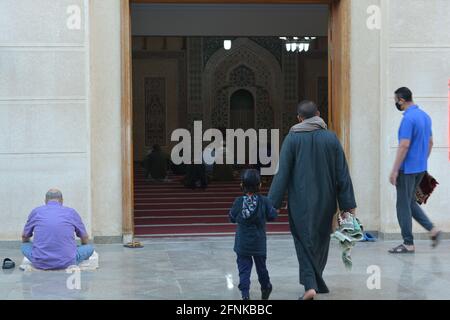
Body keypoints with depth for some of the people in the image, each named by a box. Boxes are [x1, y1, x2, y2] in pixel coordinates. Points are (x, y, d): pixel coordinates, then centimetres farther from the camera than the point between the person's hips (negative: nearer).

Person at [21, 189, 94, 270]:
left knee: (24, 246, 30)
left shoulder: (36, 212, 14)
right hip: (66, 263, -1)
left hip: (40, 263, 1)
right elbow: (85, 239, 25)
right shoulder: (71, 212, 13)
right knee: (90, 248, 22)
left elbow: (24, 238, 29)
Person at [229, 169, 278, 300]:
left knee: (244, 267, 3)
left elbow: (232, 218, -1)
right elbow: (272, 216, -7)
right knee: (261, 266, 17)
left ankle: (245, 292, -11)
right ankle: (265, 288, 34)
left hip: (242, 244, 0)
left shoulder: (238, 201, -9)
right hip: (259, 244, 0)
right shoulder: (264, 201, -11)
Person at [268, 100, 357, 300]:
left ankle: (310, 285, -12)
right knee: (321, 241, 19)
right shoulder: (331, 138, 0)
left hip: (301, 202, -3)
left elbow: (283, 173, -10)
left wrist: (272, 204, -7)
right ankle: (317, 282, 32)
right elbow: (343, 174, -1)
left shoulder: (292, 139, -7)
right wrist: (348, 205, 2)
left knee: (304, 243, 4)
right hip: (325, 201, 3)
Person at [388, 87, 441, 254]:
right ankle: (432, 229, 10)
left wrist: (394, 171, -19)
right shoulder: (425, 116, 10)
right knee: (410, 202, 19)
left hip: (408, 169, -9)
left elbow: (404, 146, -23)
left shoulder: (408, 118, -19)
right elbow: (430, 143, 17)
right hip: (421, 168, 9)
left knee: (403, 206, 1)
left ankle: (408, 244, 5)